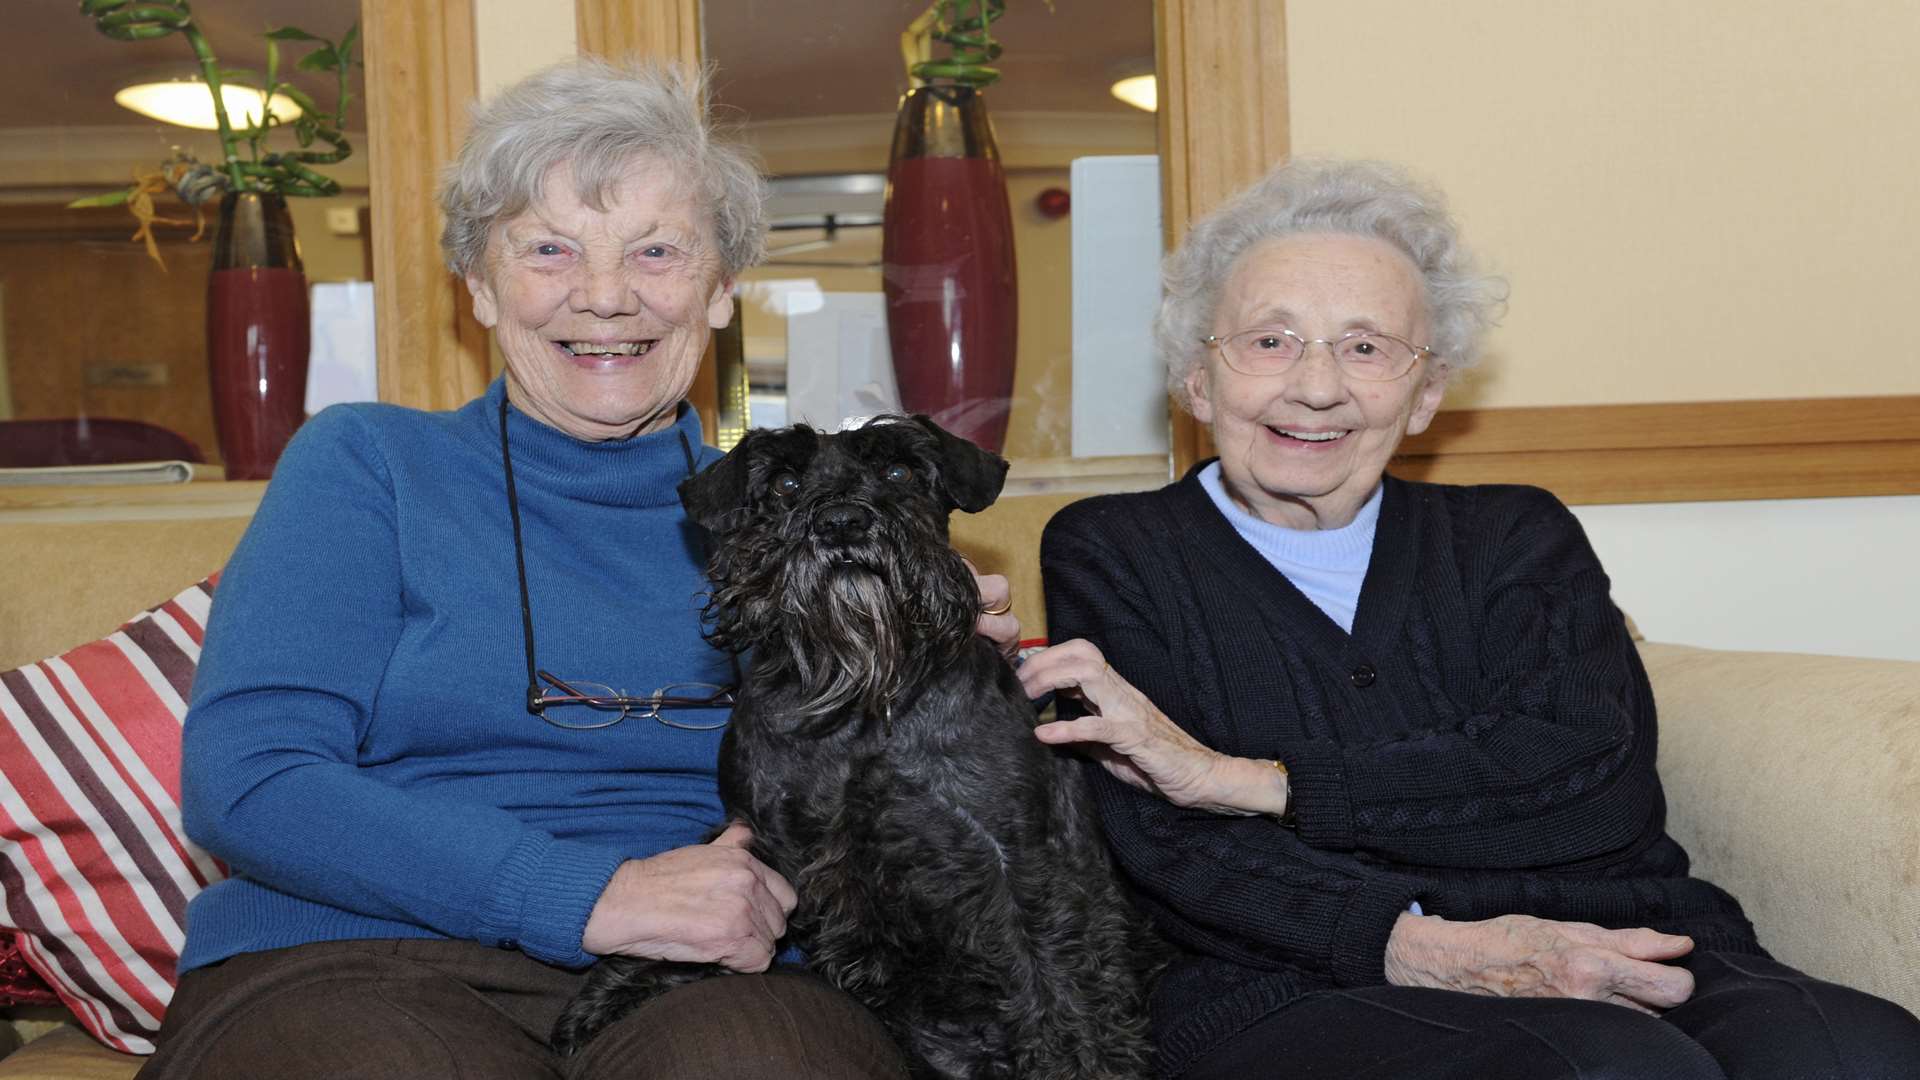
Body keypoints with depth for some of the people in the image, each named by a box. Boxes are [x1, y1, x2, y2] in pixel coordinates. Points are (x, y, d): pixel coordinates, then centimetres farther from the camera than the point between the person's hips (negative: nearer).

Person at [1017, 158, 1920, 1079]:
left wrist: (1241, 779, -10)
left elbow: (1593, 778, -5)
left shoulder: (1518, 538, 16)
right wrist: (1423, 947, -20)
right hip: (1302, 999, -4)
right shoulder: (1113, 553, 11)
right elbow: (1166, 849, -3)